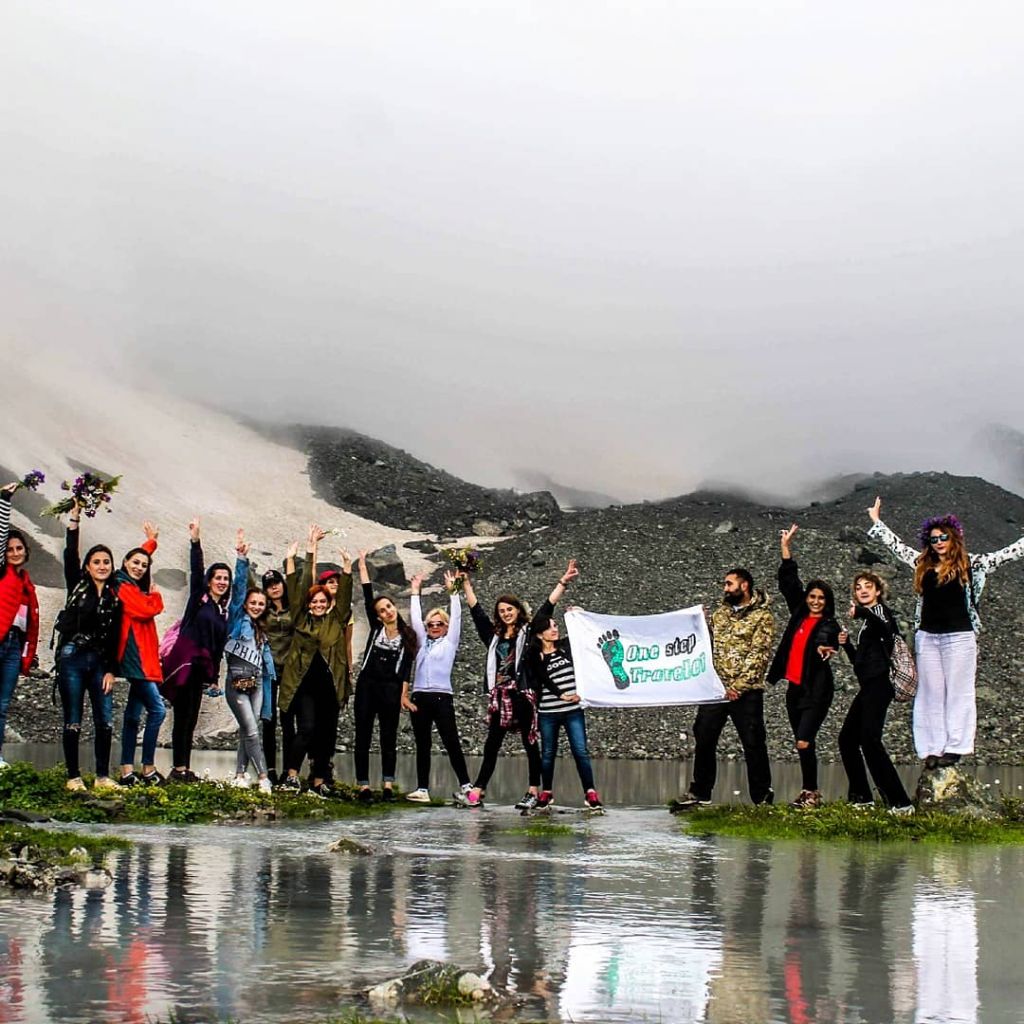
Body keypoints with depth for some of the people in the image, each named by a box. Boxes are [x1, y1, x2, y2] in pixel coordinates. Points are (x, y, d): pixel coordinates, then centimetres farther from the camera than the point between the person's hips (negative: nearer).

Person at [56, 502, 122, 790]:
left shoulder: (115, 597, 10)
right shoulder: (77, 586, 6)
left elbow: (116, 636, 7)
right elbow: (70, 556, -8)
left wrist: (111, 670, 0)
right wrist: (74, 521, -14)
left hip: (100, 661, 2)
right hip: (72, 658, -2)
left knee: (105, 721, -1)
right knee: (73, 721, -1)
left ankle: (102, 776, 7)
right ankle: (74, 776, 4)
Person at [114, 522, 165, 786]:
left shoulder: (136, 587, 17)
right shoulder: (123, 587, -8)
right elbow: (147, 610, -17)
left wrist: (151, 541, 47)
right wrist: (154, 595, 4)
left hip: (143, 656, 10)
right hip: (135, 654, -10)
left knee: (134, 714, 7)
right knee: (157, 709, -13)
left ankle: (128, 771, 7)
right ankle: (148, 768, -10)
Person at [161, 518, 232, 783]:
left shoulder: (223, 611, 17)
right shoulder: (198, 597, 0)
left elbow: (219, 645, 18)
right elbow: (196, 571, -10)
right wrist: (195, 542, -18)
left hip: (201, 667, 6)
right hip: (185, 661, -6)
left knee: (190, 719, 8)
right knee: (183, 716, -9)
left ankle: (185, 769, 10)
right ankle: (179, 769, -10)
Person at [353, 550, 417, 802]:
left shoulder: (408, 636, 6)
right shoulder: (375, 628, 8)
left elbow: (407, 667, 1)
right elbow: (367, 595, 7)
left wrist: (403, 693, -9)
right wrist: (362, 564, 5)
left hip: (391, 688, -1)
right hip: (367, 685, 1)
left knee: (389, 737, 1)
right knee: (363, 736, -1)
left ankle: (388, 785, 1)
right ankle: (363, 786, 1)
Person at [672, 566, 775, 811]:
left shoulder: (761, 616, -4)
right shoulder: (719, 613, 15)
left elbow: (759, 655, -12)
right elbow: (708, 648, 14)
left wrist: (738, 686, -17)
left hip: (746, 691, -6)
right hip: (716, 688, 6)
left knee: (754, 744, -2)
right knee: (703, 740, 6)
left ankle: (763, 797, 8)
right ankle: (700, 793, 16)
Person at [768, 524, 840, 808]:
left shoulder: (829, 625, -6)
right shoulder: (800, 614, 10)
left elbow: (826, 642, -26)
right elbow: (788, 583, 15)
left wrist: (825, 649, -50)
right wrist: (786, 548, 13)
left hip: (816, 690, -7)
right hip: (795, 688, 7)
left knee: (804, 742, -14)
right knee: (802, 744, 12)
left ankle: (811, 793, -4)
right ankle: (810, 793, 20)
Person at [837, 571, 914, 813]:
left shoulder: (879, 610, -3)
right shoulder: (867, 619, 23)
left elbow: (885, 627, -30)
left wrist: (861, 613, -46)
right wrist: (846, 644, 8)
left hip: (878, 685, -10)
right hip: (869, 687, 10)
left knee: (869, 740, -19)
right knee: (847, 738, 15)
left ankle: (900, 802, -22)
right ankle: (861, 796, 23)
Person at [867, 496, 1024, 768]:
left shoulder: (969, 565, 1)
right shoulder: (922, 564, 10)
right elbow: (895, 545, 22)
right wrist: (876, 520, 28)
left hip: (959, 636, -4)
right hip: (927, 637, 4)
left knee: (958, 693, 0)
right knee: (931, 694, 4)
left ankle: (954, 747, 1)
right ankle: (933, 749, 6)